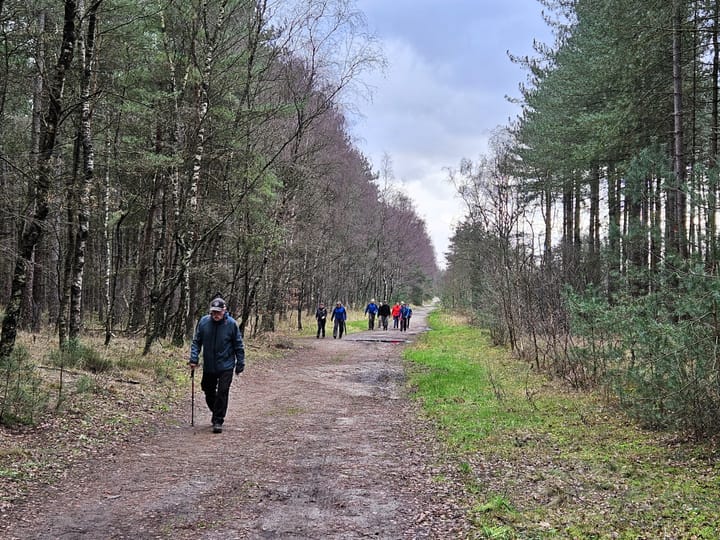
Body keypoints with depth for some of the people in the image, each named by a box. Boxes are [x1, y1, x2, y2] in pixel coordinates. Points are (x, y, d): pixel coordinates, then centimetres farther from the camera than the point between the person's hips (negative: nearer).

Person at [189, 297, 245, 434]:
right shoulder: (203, 322, -6)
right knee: (209, 392, 15)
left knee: (222, 393, -8)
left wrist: (240, 364, -2)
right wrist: (194, 358, -9)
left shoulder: (231, 324, -11)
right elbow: (196, 342, 2)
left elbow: (238, 346, -3)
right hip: (208, 366, 3)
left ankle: (218, 421, 1)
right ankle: (216, 414, 38)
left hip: (226, 367, -3)